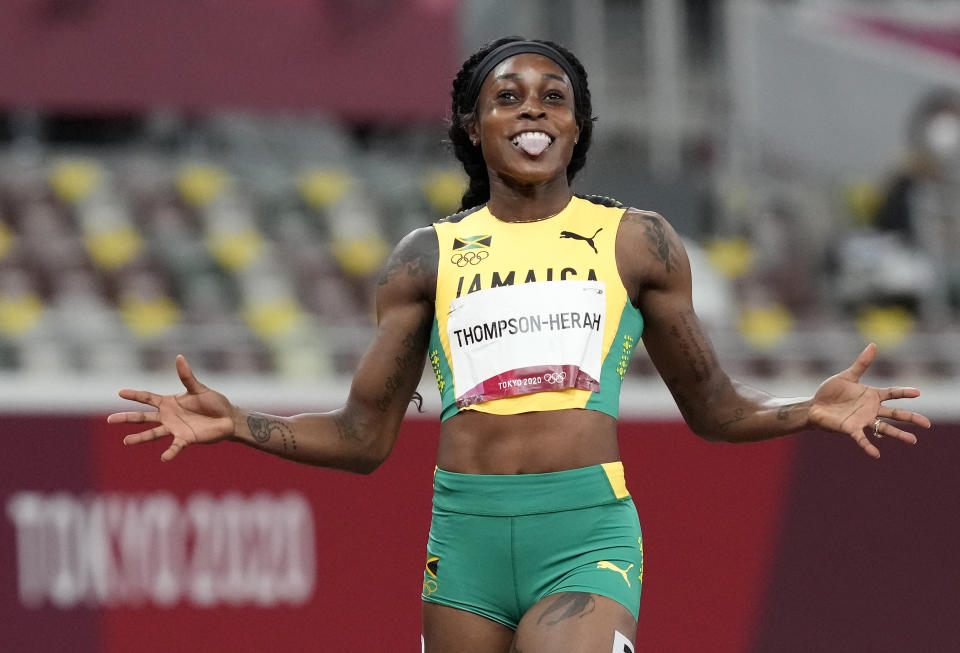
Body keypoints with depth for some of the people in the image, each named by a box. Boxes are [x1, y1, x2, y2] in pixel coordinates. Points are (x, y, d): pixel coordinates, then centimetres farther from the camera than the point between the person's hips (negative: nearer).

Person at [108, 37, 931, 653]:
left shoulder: (635, 242, 9)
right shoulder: (429, 257, 12)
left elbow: (713, 409, 17)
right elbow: (364, 437, 15)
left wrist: (812, 410, -2)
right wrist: (235, 423, 1)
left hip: (587, 534, -2)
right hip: (465, 534, 2)